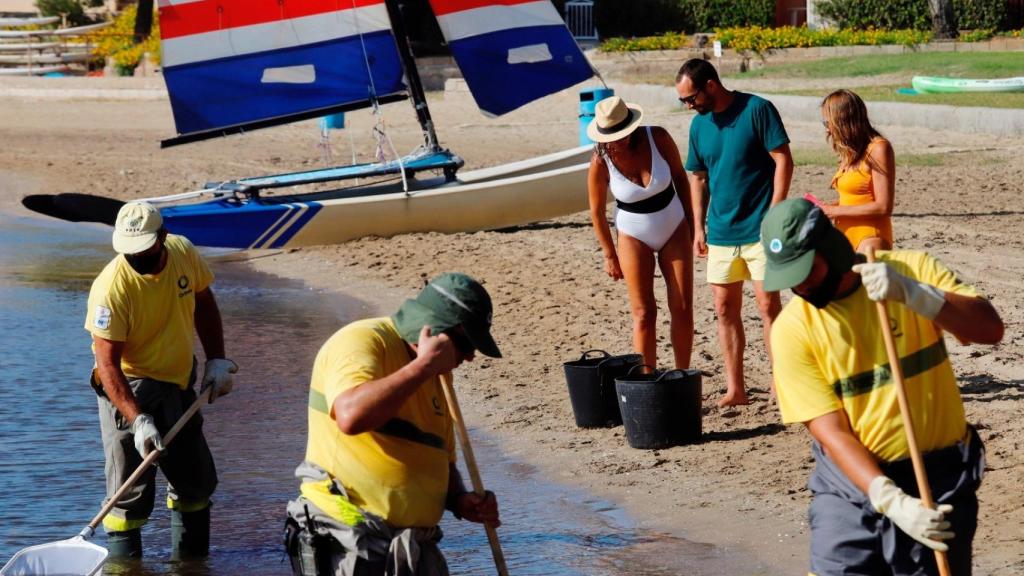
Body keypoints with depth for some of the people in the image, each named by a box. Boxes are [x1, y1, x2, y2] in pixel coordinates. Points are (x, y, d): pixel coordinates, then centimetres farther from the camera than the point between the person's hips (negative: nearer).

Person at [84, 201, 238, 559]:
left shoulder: (184, 253, -11)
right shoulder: (112, 288, -28)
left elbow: (203, 302, 10)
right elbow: (107, 364, -28)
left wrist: (216, 359, 5)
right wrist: (138, 421, -35)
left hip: (179, 383, 7)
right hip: (128, 389, -7)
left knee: (197, 483, 17)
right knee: (131, 495, -7)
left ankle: (191, 563, 34)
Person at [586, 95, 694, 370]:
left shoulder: (658, 138, -19)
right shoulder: (600, 162, -22)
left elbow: (680, 177, -1)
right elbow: (597, 211, -7)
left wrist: (691, 224, 5)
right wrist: (610, 255, 0)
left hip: (674, 230, 2)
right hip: (634, 237, -2)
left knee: (682, 308, 2)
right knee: (644, 314, -3)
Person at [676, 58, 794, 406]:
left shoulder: (756, 110, -10)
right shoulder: (699, 125, 8)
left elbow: (783, 160, -11)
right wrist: (698, 227, 10)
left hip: (759, 229, -6)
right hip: (720, 231, 6)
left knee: (768, 305, -4)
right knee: (725, 308, 6)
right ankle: (735, 388, 13)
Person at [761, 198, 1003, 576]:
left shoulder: (912, 269, -6)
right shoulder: (792, 329, -7)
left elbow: (990, 329, -18)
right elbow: (831, 431, -12)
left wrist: (914, 294, -32)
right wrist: (889, 500, -25)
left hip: (940, 478, 0)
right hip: (855, 478, 0)